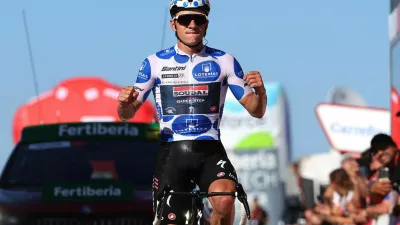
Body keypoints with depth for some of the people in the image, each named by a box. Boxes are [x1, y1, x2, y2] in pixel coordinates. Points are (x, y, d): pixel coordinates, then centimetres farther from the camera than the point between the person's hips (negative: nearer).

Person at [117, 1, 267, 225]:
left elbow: (256, 111, 2)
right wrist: (124, 102, -21)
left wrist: (260, 91, -21)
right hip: (172, 153, 1)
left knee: (224, 200, -31)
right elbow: (127, 114, 3)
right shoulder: (155, 63, 2)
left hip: (210, 151, -1)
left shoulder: (224, 62, 2)